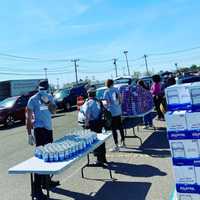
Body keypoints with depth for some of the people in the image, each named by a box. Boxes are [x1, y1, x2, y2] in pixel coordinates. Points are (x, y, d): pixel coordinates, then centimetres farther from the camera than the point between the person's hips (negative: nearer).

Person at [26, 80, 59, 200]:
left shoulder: (50, 97, 11)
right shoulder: (33, 99, -7)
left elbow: (54, 111, 0)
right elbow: (29, 118, -7)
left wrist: (48, 102, -17)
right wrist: (29, 134, -11)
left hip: (49, 129, 7)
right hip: (40, 129, -7)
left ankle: (46, 181, 30)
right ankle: (37, 189, -7)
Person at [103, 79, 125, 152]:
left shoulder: (106, 92, -11)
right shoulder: (116, 90, 4)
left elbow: (107, 103, -14)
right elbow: (120, 99, 9)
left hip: (112, 112, -6)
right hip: (118, 111, 6)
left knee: (114, 129, -1)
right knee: (120, 127, 16)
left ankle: (116, 146, 3)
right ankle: (123, 143, 28)